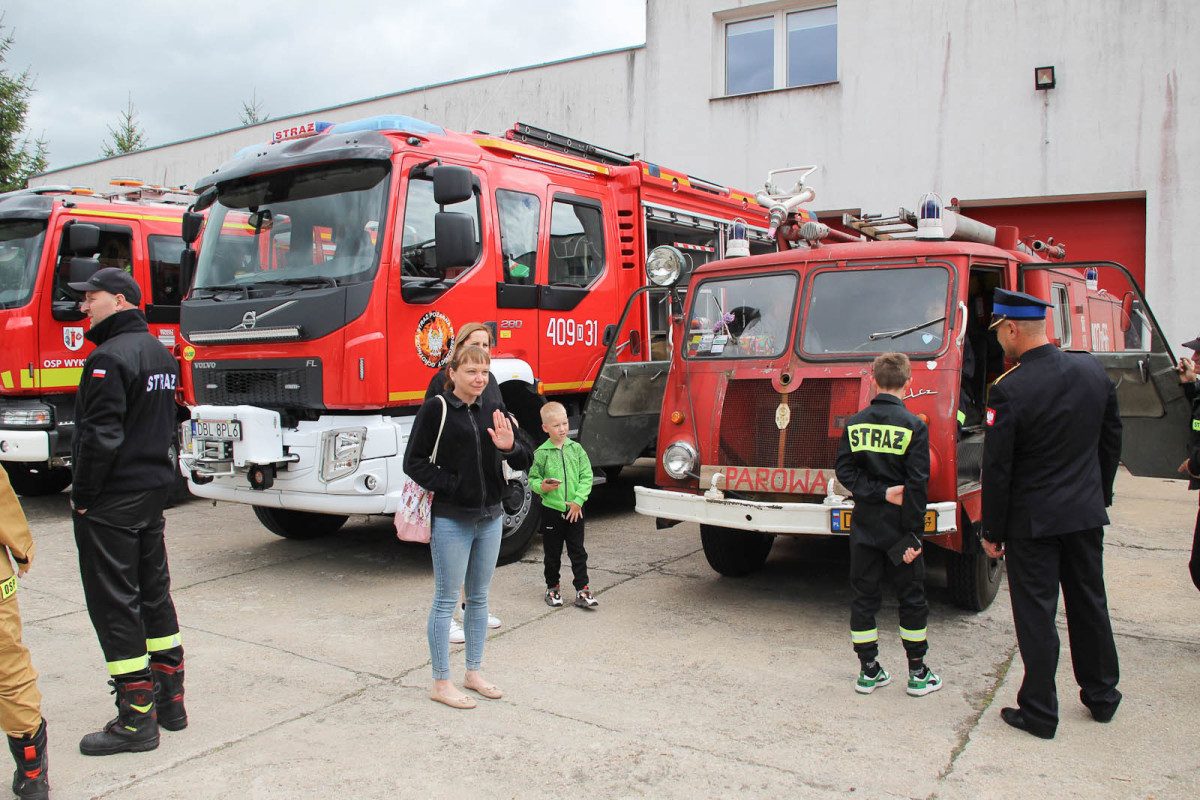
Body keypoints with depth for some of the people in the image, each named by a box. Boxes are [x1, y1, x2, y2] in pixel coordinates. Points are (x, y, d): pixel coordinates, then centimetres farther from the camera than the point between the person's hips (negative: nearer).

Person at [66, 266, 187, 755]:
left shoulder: (110, 357, -17)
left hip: (112, 498, -9)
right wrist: (152, 479, 19)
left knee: (114, 605, -1)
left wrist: (82, 496, -12)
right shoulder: (161, 353, 13)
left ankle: (137, 719, 4)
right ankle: (170, 700, 23)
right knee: (154, 594, 15)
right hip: (155, 490, 9)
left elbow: (101, 436, -21)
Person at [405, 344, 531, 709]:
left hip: (490, 518, 6)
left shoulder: (492, 412, 7)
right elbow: (414, 462, -8)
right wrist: (449, 486, -16)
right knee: (446, 601, 3)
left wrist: (509, 447, -14)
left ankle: (473, 673, 29)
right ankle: (441, 683, 15)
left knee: (479, 598, 15)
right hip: (451, 520, -6)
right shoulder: (435, 409, -7)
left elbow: (524, 462, 7)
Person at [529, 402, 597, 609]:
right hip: (551, 509, -1)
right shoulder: (541, 453, -4)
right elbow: (533, 478, 3)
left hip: (574, 510, 1)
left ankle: (582, 590, 12)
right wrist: (542, 486, -19)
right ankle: (552, 588, 26)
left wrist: (578, 500, -9)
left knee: (578, 552, 5)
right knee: (552, 553, 11)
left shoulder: (576, 449, 1)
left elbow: (586, 476, -1)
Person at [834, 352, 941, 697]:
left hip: (864, 525, 3)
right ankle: (918, 674, 19)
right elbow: (916, 485, -13)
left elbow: (844, 471, -5)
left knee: (864, 597, 11)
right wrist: (914, 536, -10)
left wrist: (879, 493, -8)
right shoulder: (914, 426, -10)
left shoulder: (854, 424, 0)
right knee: (911, 598, 10)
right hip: (899, 527, -3)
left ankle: (868, 671, 17)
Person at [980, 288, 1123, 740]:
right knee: (1090, 603, 19)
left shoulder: (1009, 390, -20)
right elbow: (1111, 443, 9)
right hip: (1087, 515, 6)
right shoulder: (1093, 371, -1)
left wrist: (992, 531, -6)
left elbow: (997, 469, -16)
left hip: (1033, 520, -6)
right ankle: (1101, 695, 34)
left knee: (1036, 615, 4)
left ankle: (1039, 712, 13)